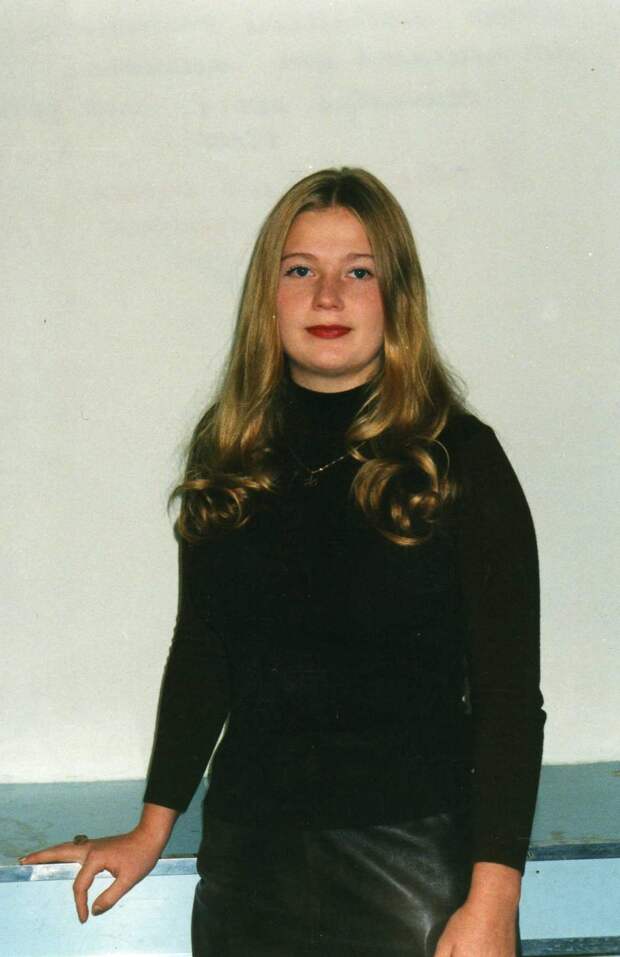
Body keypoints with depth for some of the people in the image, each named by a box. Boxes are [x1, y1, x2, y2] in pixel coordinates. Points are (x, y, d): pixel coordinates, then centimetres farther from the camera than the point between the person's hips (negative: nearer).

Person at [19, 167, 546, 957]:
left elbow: (509, 697, -9)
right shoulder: (229, 457, 4)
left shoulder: (457, 457, -8)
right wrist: (152, 829, 13)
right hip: (247, 852, 4)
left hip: (415, 856, -3)